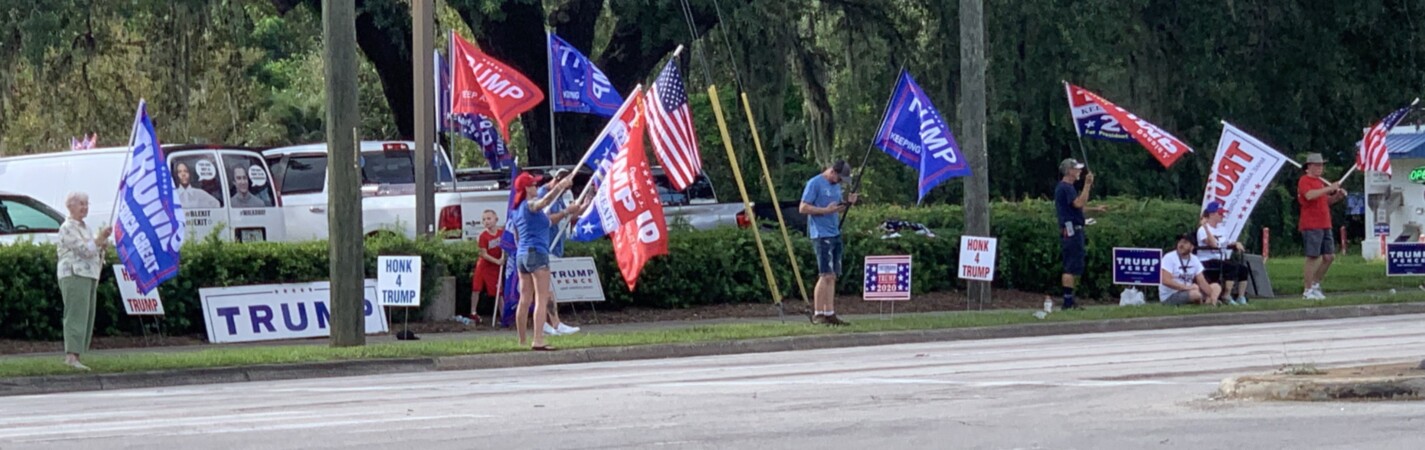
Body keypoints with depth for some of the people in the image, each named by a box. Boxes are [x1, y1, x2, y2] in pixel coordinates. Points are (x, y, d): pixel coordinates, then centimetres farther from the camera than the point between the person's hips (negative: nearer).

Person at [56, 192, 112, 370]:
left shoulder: (85, 227, 21)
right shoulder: (67, 228, -7)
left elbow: (94, 250, 25)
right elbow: (84, 250, -15)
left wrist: (102, 243, 6)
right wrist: (100, 238, -11)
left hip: (89, 275, 10)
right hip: (75, 274, -10)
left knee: (86, 316, 6)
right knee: (76, 315, -16)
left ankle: (71, 356, 7)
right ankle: (72, 355, -23)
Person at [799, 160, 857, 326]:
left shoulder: (836, 186, 17)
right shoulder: (815, 183, -8)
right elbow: (803, 208, -12)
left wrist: (847, 203, 6)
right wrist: (826, 210, -18)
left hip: (835, 235, 8)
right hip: (821, 235, -8)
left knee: (832, 276, 6)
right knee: (826, 275, -12)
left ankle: (829, 313, 7)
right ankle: (817, 314, -8)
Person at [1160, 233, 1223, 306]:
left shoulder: (1195, 260, 8)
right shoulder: (1169, 258, -11)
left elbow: (1202, 282, 4)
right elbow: (1165, 280, -22)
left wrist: (1212, 295, -14)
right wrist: (1186, 287, -27)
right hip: (1169, 296, -8)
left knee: (1216, 287, 2)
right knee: (1195, 293, -34)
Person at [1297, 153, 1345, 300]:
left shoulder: (1320, 182, 21)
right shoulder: (1304, 181, -6)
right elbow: (1309, 195, -25)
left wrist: (1337, 196, 10)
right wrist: (1329, 188, -23)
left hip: (1324, 225, 9)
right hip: (1311, 226, -9)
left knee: (1329, 256, 6)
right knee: (1312, 257, -8)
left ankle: (1315, 284, 19)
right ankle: (1307, 290, -4)